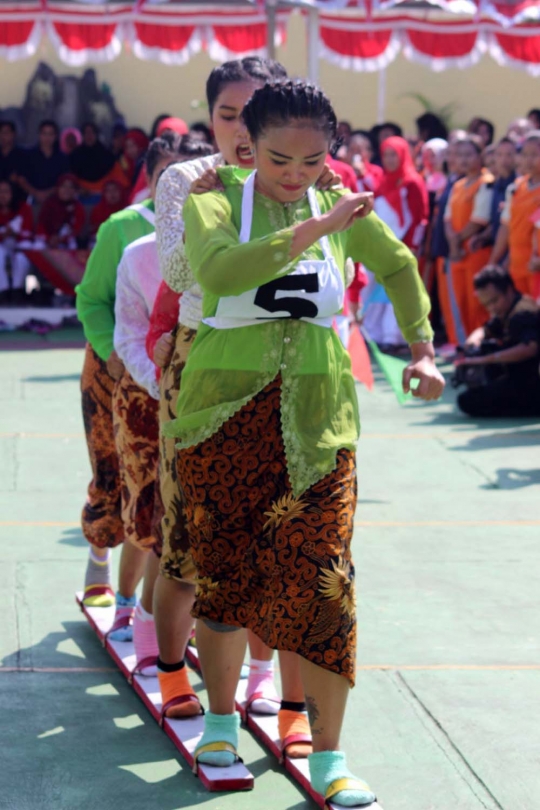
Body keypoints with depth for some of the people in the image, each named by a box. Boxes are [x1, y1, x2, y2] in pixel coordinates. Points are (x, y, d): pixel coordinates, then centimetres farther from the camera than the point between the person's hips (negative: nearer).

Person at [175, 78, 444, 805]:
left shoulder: (342, 209, 5)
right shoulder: (216, 201, -4)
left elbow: (399, 267, 24)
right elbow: (218, 269, -26)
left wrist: (422, 351, 21)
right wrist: (312, 230, -29)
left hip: (314, 418, 1)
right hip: (226, 412, -1)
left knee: (320, 580, -7)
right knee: (224, 572, 8)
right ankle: (221, 722, 29)